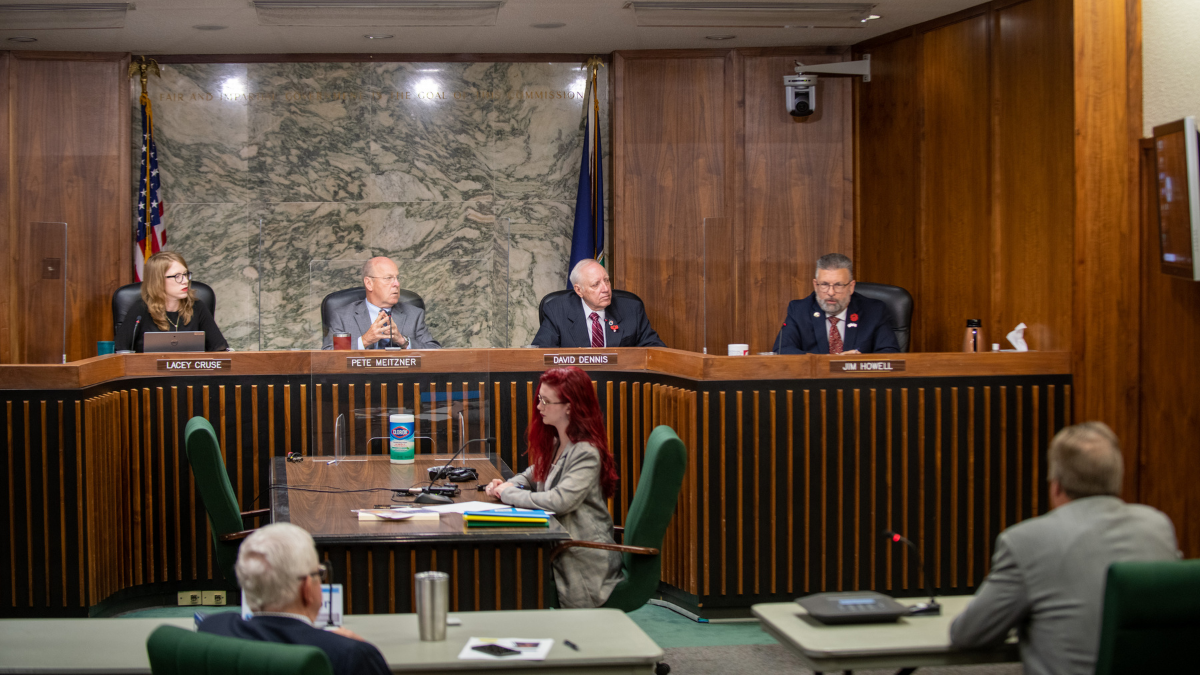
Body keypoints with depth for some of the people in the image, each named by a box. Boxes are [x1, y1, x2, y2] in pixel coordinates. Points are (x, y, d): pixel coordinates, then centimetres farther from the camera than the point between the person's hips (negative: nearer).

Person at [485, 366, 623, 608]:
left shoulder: (586, 453, -19)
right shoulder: (555, 443, 10)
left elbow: (558, 501, -30)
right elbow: (532, 476, 26)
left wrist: (508, 493, -15)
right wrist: (505, 485, 2)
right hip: (558, 551, 8)